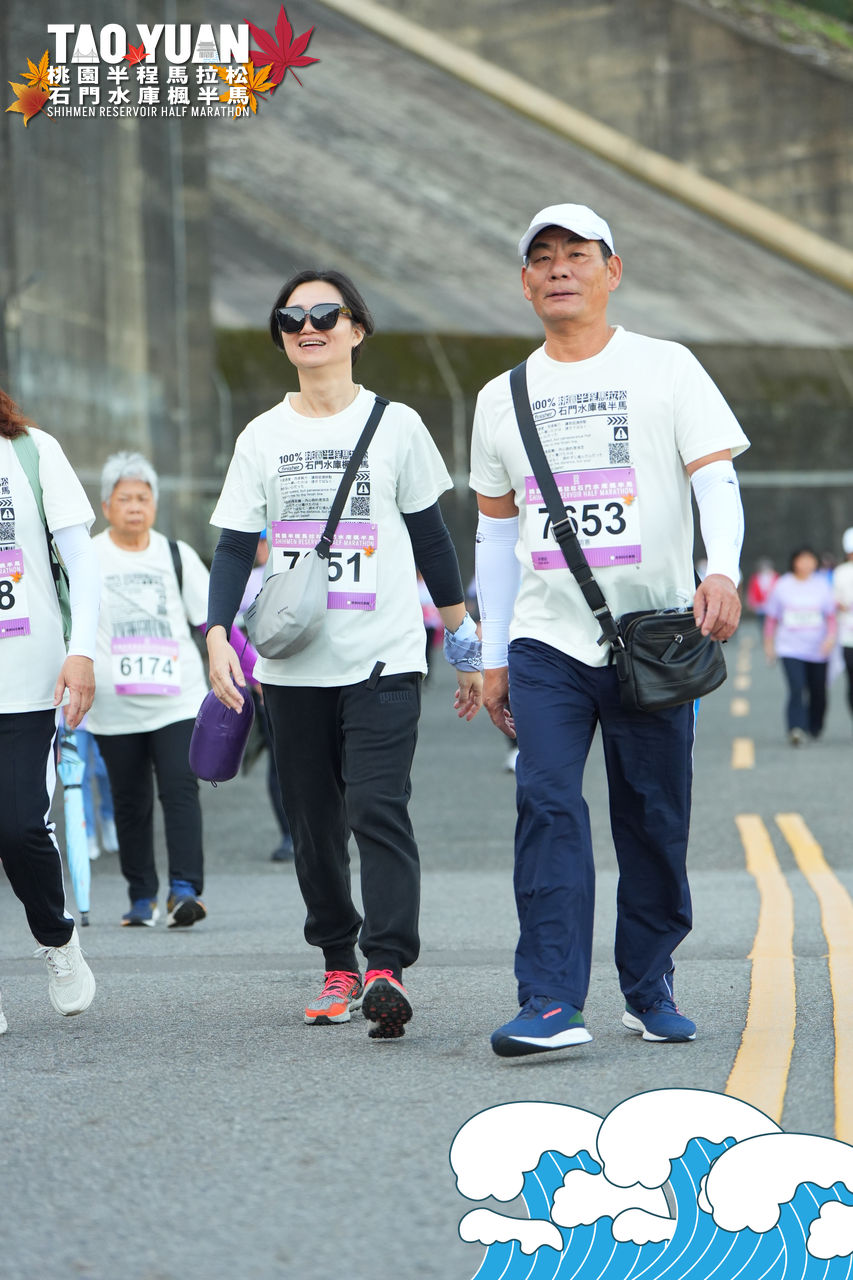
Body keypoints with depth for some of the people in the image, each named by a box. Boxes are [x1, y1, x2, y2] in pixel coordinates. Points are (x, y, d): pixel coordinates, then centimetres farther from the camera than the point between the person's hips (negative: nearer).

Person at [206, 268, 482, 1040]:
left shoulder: (396, 425, 5)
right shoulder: (262, 438, 10)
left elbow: (431, 540, 9)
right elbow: (235, 548, 7)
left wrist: (464, 645, 9)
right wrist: (219, 635, -8)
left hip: (383, 658, -3)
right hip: (292, 665, 3)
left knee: (378, 810, -17)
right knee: (313, 824, 6)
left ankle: (387, 967, -23)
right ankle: (339, 966, 16)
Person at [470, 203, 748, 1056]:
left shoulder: (666, 368, 4)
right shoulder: (502, 398, 14)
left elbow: (715, 475, -6)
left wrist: (722, 571, -25)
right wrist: (492, 658, 14)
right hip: (546, 640, 2)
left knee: (654, 818, 3)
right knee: (547, 805, -14)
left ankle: (649, 991, 18)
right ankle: (551, 1003, -19)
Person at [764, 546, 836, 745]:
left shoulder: (822, 585, 3)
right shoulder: (782, 586, 0)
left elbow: (831, 615, 5)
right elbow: (771, 617, 9)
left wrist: (831, 636, -11)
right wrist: (769, 644, 11)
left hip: (818, 649, 2)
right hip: (791, 649, -2)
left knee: (818, 691, 9)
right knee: (796, 689, -18)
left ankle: (815, 728, 30)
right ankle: (796, 730, -25)